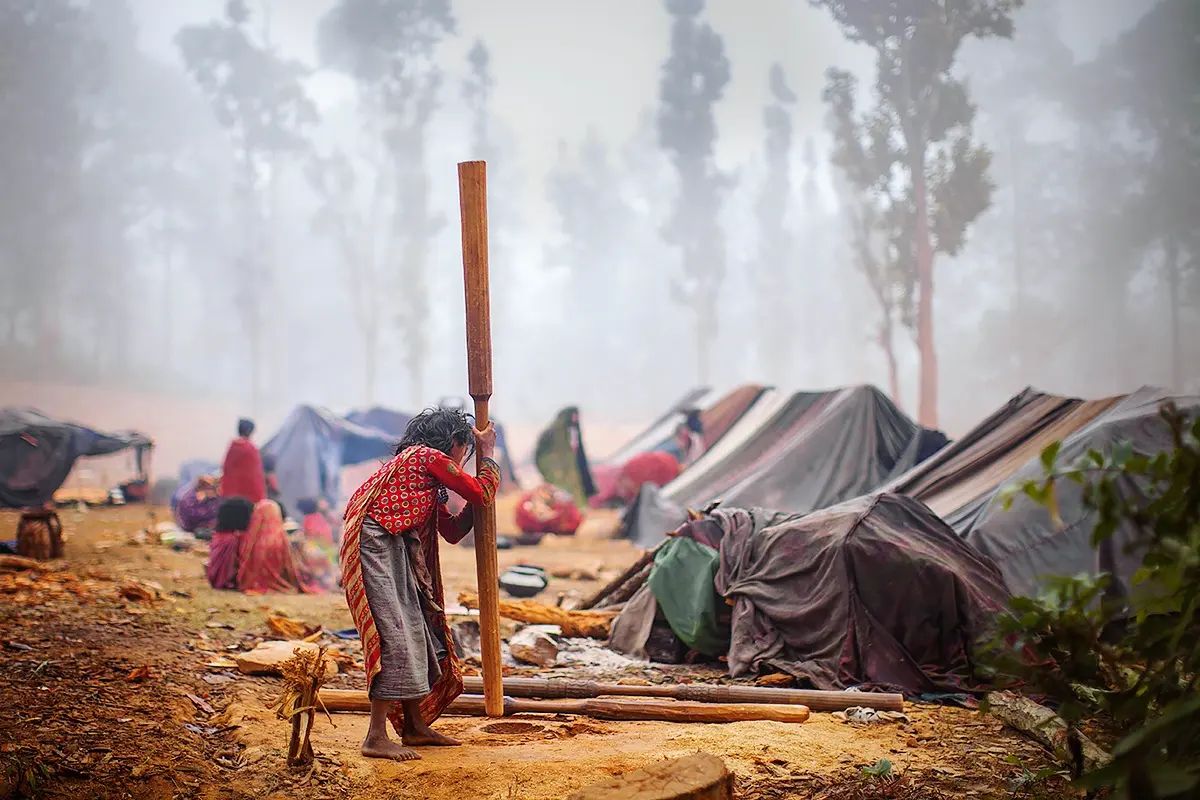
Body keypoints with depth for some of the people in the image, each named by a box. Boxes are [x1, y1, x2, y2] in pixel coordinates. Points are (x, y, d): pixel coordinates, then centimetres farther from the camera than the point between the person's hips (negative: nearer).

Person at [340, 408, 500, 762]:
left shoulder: (429, 481, 25)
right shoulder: (429, 457, -4)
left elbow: (452, 531, 27)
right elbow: (483, 494, -1)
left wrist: (475, 507, 21)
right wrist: (488, 454, 12)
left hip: (396, 554, 10)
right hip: (376, 546, -10)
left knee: (415, 635, 12)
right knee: (395, 637, -14)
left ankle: (415, 727, 21)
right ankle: (376, 738, -15)